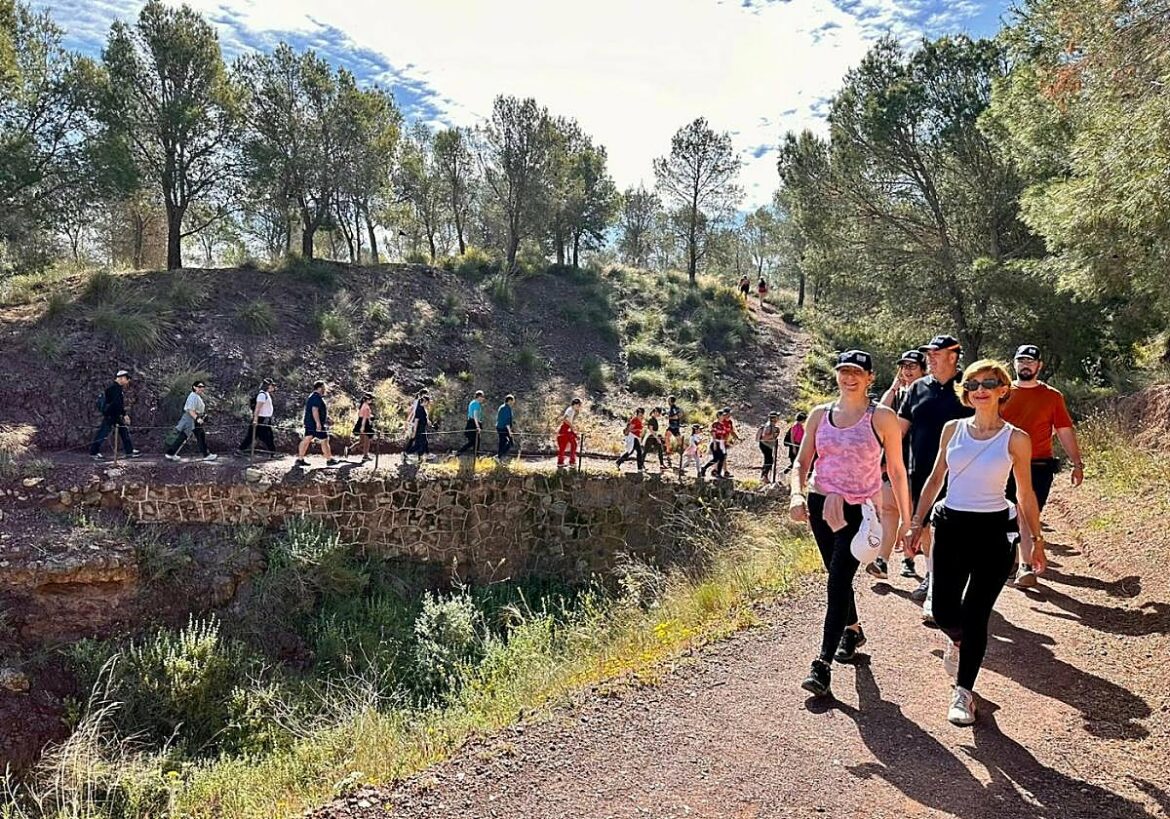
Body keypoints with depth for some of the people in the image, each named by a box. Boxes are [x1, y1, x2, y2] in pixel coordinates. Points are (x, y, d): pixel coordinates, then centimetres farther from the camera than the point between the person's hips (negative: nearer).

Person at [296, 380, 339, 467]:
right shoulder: (317, 397, -15)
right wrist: (318, 423, -27)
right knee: (324, 441, -3)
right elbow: (315, 410, -24)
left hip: (309, 423, 11)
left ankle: (300, 459, 8)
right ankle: (329, 460, 3)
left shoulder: (311, 396, 20)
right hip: (316, 424, -11)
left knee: (306, 440, 8)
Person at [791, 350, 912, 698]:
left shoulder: (882, 417, -5)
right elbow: (802, 463, 7)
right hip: (822, 506, 4)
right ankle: (852, 631, 44)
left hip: (859, 510, -4)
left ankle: (823, 664, -7)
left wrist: (906, 519, 0)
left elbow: (896, 471, -1)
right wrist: (797, 494, -12)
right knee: (838, 577, 18)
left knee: (838, 582, -11)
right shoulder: (820, 415, 5)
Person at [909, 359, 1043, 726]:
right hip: (951, 527, 2)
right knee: (944, 612, 5)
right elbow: (935, 479, 10)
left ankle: (963, 691, 18)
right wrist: (916, 523, 8)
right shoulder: (953, 429, 3)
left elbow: (1025, 494, 5)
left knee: (975, 617, 1)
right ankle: (958, 641, 42)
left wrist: (1037, 539, 7)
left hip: (994, 532, -2)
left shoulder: (1016, 439, -4)